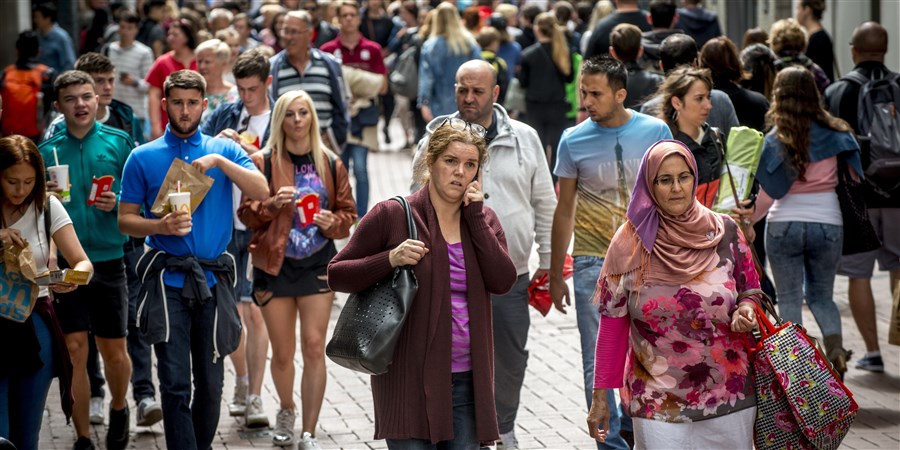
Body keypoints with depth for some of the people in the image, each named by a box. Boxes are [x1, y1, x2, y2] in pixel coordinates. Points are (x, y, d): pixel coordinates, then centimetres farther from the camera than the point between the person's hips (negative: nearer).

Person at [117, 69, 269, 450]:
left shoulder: (223, 150, 8)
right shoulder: (143, 157, 5)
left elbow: (261, 192, -5)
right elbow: (125, 219, 5)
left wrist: (220, 161, -16)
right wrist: (162, 226, -13)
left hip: (213, 279, 2)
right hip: (168, 279, -2)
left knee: (211, 382, 9)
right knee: (175, 383, -8)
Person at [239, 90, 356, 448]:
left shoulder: (330, 164, 6)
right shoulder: (263, 162, 1)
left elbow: (348, 213, 12)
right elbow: (246, 213, 0)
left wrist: (333, 222, -10)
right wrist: (273, 204, -19)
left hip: (317, 266, 1)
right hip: (275, 265, 0)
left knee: (314, 347, -8)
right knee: (282, 353, 7)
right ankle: (286, 411, 35)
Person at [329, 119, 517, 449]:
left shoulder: (483, 219, 9)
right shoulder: (392, 215, -4)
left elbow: (503, 282, -6)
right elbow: (336, 275, -2)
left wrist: (475, 216, -7)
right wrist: (390, 259, -17)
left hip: (467, 380, 4)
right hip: (411, 376, -4)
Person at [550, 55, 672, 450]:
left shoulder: (655, 131, -2)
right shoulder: (573, 140, -2)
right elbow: (564, 211, 7)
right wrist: (555, 276, 8)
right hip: (593, 265, 0)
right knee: (598, 365, 2)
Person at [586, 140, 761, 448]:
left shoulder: (724, 231, -2)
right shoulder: (629, 244, -4)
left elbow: (752, 291, 11)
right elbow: (613, 325, -1)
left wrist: (747, 310, -13)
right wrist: (600, 396, -1)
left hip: (728, 397, 1)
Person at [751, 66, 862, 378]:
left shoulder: (776, 141, -7)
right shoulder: (835, 133, -1)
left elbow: (768, 194, -11)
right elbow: (854, 177, 1)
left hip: (784, 226, -2)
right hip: (828, 222, 2)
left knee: (789, 299, 8)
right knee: (822, 296, 16)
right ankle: (836, 349, -7)